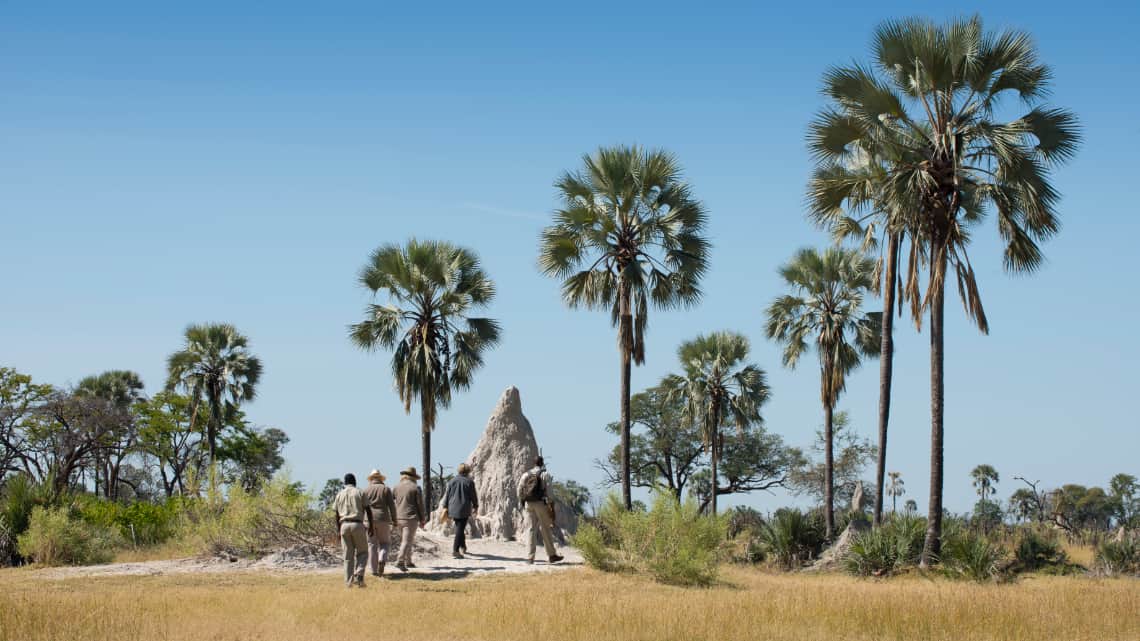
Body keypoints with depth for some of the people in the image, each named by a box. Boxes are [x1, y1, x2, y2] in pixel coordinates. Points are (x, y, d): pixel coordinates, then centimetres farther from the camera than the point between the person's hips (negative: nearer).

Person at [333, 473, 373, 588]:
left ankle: (348, 581, 4)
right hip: (358, 524, -3)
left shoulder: (339, 495, 10)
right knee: (362, 552, 9)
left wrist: (338, 531, 16)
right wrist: (371, 526, 8)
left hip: (344, 525, 3)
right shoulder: (360, 493, 1)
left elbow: (337, 515, 10)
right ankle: (359, 575, -12)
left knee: (348, 556, 8)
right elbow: (368, 510, -1)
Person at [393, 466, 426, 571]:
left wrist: (394, 519, 15)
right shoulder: (416, 488, -6)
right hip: (411, 518, -5)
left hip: (399, 518, 5)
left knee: (407, 540, 19)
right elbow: (420, 505, -4)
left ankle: (408, 561, 23)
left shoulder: (397, 487, 5)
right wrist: (422, 520, 4)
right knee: (407, 541, -6)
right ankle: (400, 561, -20)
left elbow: (393, 504, 8)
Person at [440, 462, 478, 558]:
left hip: (453, 509, 4)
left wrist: (445, 507, 14)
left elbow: (446, 495, 8)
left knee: (459, 528, 19)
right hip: (464, 509, -4)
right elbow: (473, 496, 0)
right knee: (460, 529, -4)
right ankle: (455, 550, -11)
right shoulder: (469, 482, -5)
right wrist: (475, 507, 13)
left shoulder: (451, 481, 6)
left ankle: (463, 547, 29)